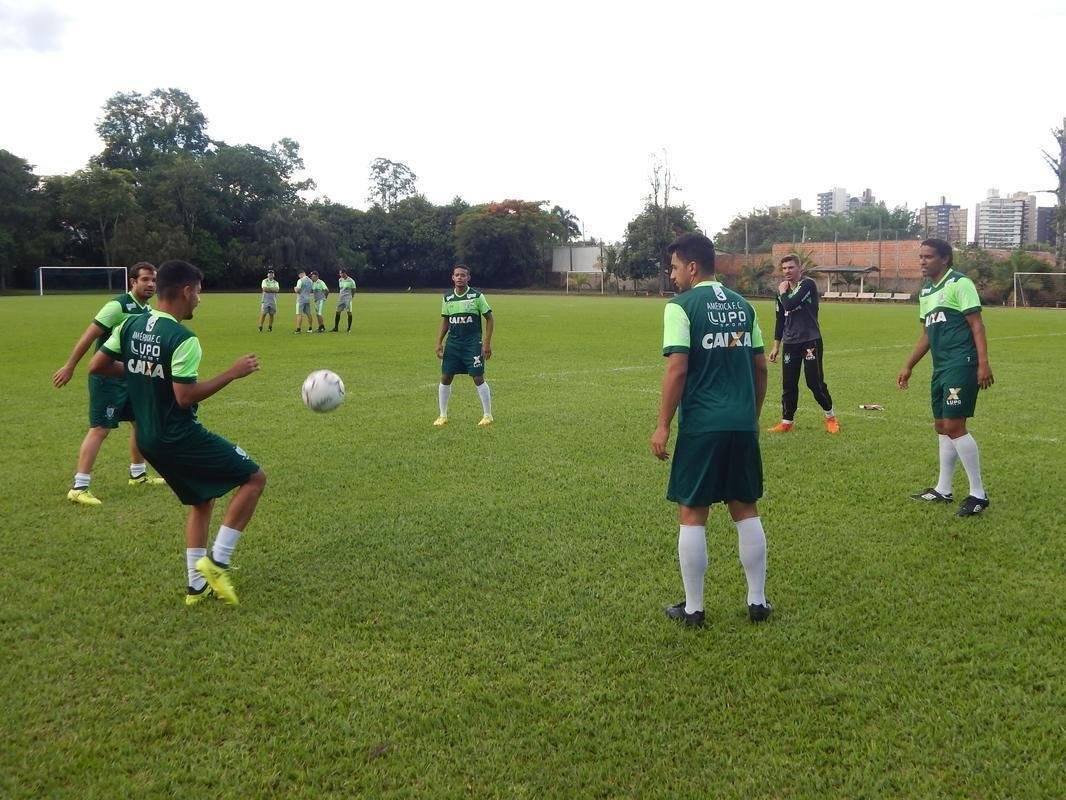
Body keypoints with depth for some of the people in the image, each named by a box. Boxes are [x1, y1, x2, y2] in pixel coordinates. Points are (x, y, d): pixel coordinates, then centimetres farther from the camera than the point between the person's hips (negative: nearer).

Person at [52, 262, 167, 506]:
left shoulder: (147, 311, 7)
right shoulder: (118, 305, -18)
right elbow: (89, 336, -18)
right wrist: (69, 367, -17)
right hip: (107, 377, -9)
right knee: (99, 429, -10)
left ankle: (138, 474, 30)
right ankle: (79, 488, -6)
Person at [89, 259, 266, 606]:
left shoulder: (131, 325, 3)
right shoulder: (183, 338, -21)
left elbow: (96, 366, 8)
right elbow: (186, 396, -24)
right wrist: (232, 373, -18)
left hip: (150, 439, 9)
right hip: (181, 438, -9)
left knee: (201, 500, 23)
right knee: (254, 478, 2)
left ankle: (197, 585, 23)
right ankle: (217, 561, 0)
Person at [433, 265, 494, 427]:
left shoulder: (476, 296, -6)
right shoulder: (447, 298, 6)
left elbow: (489, 318, -2)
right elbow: (445, 321, 15)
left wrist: (487, 342, -8)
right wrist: (439, 343, 6)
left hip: (473, 343, -4)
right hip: (452, 342, 4)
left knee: (478, 378, -5)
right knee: (445, 378, 2)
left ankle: (487, 415, 9)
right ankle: (443, 416, 16)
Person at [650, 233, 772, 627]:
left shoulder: (681, 306, -7)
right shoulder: (742, 305, 12)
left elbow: (677, 369, -14)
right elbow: (761, 367, 14)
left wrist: (663, 425, -9)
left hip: (701, 426, -6)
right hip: (743, 424, 6)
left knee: (692, 514, 5)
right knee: (745, 510, 14)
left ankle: (693, 608, 12)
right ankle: (758, 601, 20)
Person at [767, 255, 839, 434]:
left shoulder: (808, 285, -9)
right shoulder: (783, 290, 12)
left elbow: (790, 305, -24)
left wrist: (783, 292, -5)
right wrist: (776, 345, 17)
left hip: (810, 341, -6)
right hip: (790, 343, 6)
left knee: (815, 382, -4)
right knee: (788, 384, 5)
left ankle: (831, 417, 14)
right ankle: (787, 422, 15)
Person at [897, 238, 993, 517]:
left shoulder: (960, 284, -8)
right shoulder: (926, 291, 17)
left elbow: (976, 324, -13)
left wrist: (983, 363, -21)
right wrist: (908, 366, 24)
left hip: (961, 365, -9)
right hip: (941, 368, 9)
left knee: (954, 426, -11)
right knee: (941, 426, 12)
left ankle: (978, 494, -3)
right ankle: (942, 490, 22)